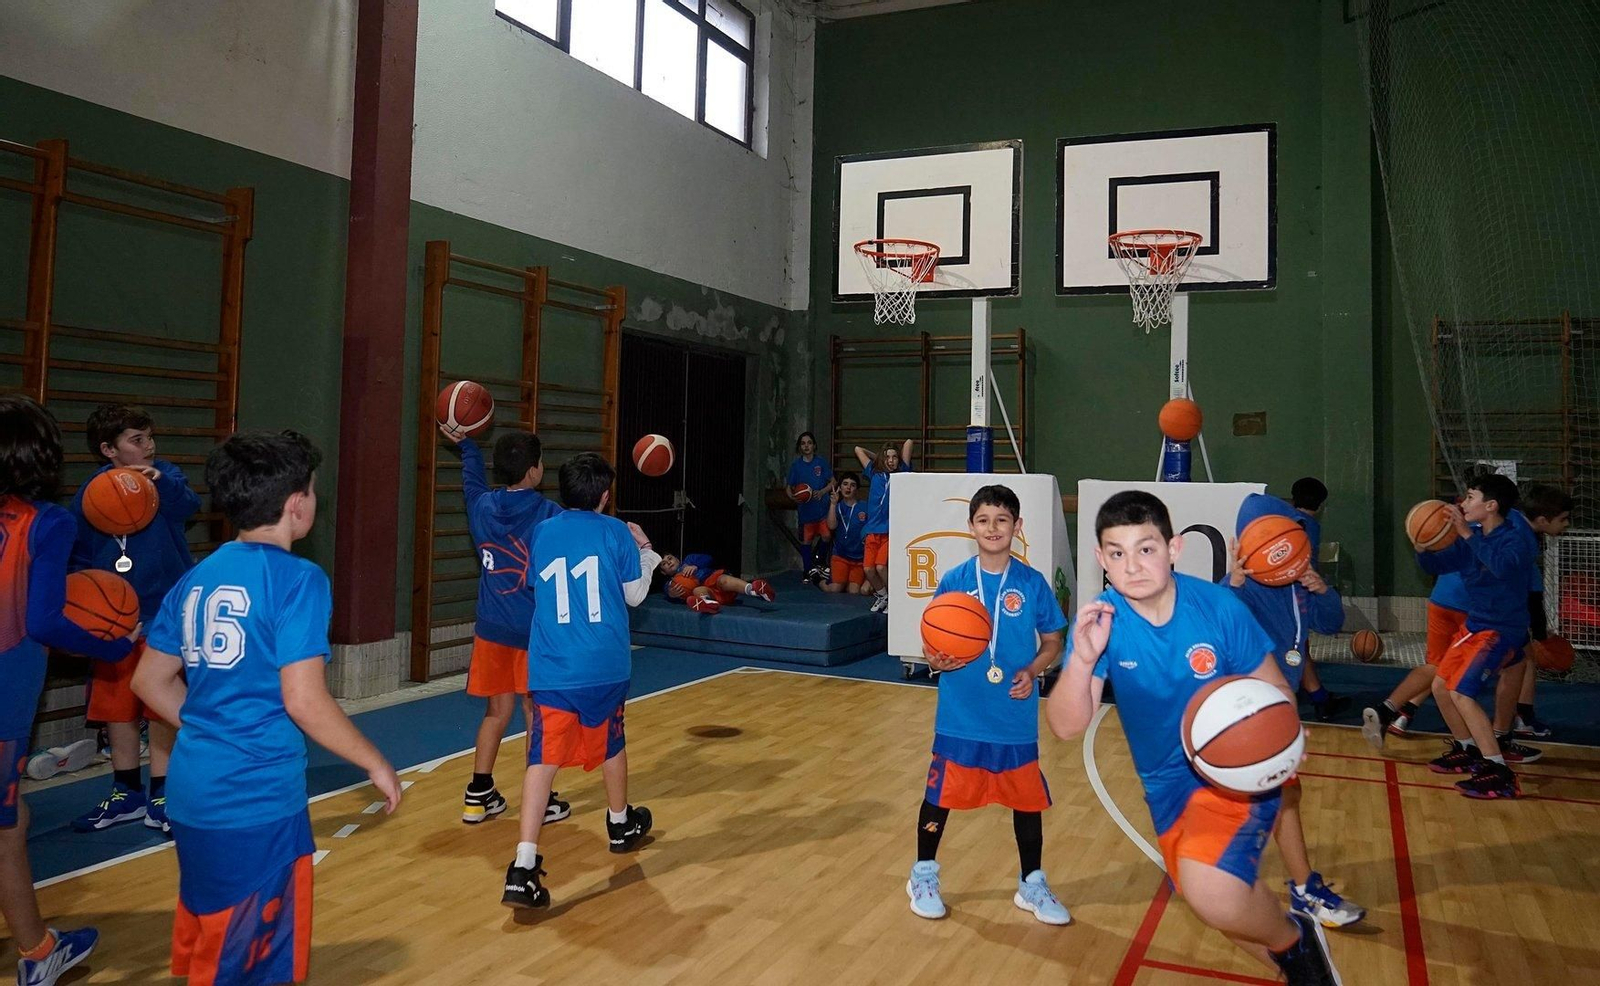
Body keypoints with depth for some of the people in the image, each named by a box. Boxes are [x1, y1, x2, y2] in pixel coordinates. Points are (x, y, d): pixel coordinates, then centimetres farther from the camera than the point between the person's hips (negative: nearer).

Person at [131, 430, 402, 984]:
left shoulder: (196, 579, 6)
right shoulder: (297, 579, -15)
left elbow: (150, 681, 12)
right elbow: (304, 701, -20)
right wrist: (377, 765, -8)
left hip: (192, 790, 7)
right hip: (258, 799, -7)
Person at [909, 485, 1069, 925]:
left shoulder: (1032, 583, -4)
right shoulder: (954, 581, -5)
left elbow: (1052, 643, 5)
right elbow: (932, 643, 1)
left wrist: (1032, 671, -13)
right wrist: (936, 660, -21)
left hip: (1016, 720, 1)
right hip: (960, 717, 0)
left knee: (1028, 798, 12)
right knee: (941, 793, 10)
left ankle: (1032, 885, 32)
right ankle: (923, 876, 31)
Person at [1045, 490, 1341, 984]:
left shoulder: (1218, 606, -18)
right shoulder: (1100, 621, -16)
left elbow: (1276, 691, -5)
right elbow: (1066, 727, -21)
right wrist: (1083, 659, -39)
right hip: (1169, 783, 4)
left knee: (1210, 890, -28)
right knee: (1217, 903, 17)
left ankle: (1293, 941, 6)